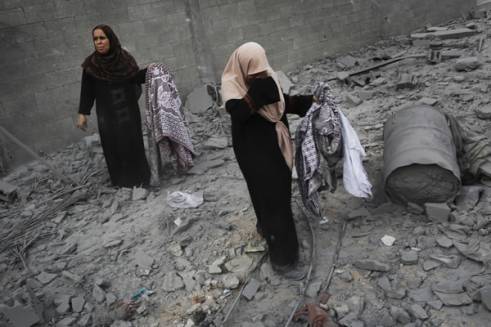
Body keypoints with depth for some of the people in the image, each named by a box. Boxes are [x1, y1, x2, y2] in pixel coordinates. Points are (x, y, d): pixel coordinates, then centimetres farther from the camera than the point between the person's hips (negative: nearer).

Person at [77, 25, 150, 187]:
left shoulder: (124, 58, -3)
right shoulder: (91, 64, -5)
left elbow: (136, 78, 5)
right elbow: (87, 90, -3)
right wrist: (82, 114, -5)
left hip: (128, 110, 1)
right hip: (107, 113, -1)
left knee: (133, 143, 3)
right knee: (113, 147, -3)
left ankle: (139, 177, 18)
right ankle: (121, 181, 8)